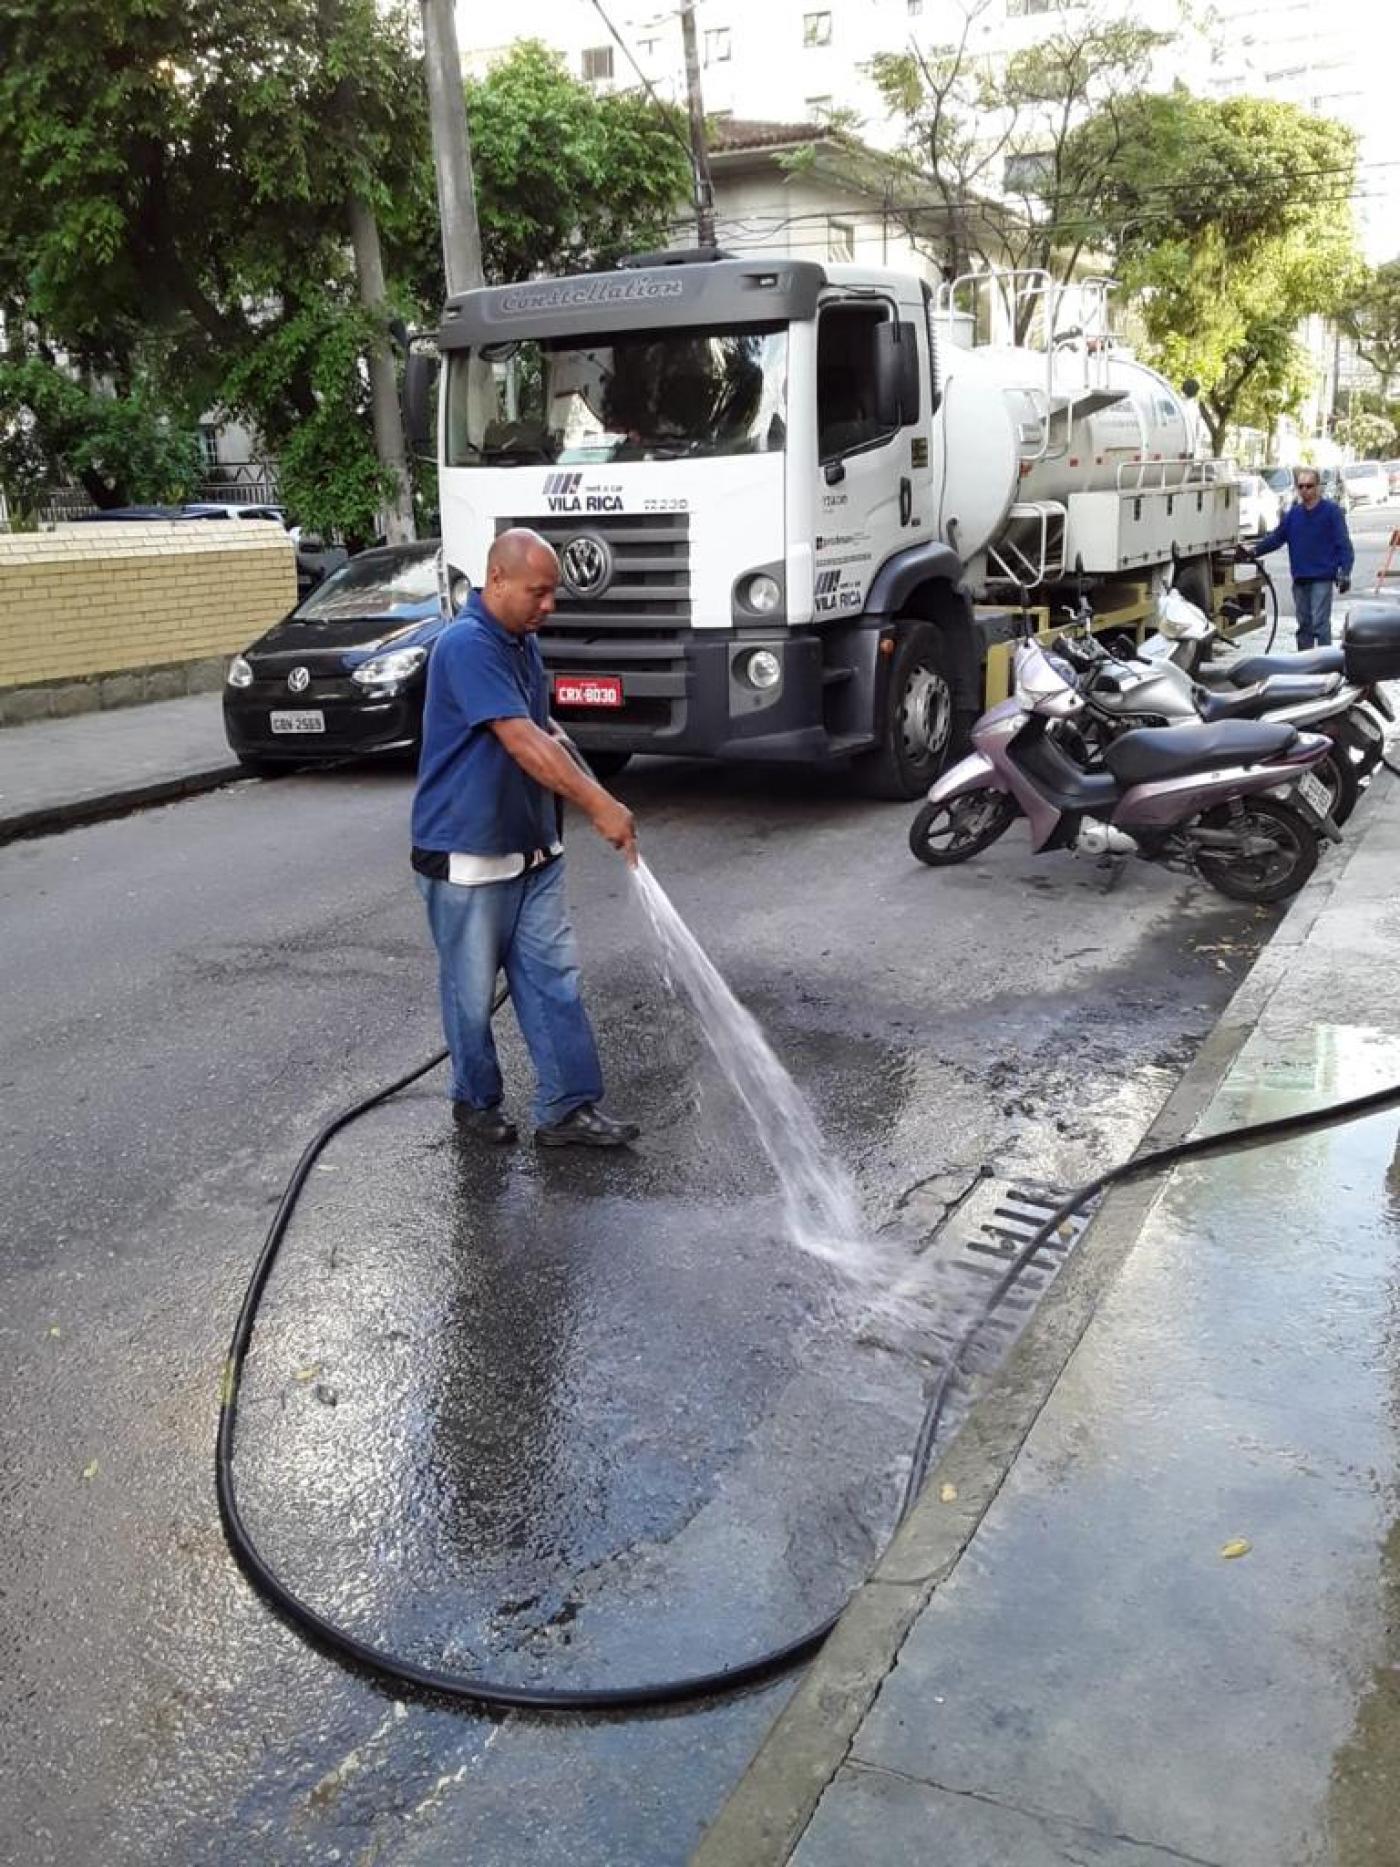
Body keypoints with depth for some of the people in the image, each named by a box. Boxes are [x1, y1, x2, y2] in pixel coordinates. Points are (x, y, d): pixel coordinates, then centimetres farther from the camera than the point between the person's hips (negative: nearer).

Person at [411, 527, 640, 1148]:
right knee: (473, 990, 8)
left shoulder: (524, 643, 8)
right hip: (466, 857, -8)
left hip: (532, 850, 8)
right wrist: (599, 805, -31)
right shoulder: (466, 646, -21)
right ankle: (477, 1101, 27)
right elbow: (522, 742, -29)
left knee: (553, 981, 6)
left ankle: (568, 1108, 12)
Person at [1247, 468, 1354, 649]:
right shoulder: (1293, 513, 11)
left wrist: (1345, 572, -14)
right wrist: (1255, 551, -3)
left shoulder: (1332, 511, -4)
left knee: (1320, 623, -10)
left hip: (1322, 578, -5)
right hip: (1300, 578, 5)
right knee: (1304, 624, 12)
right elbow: (1276, 537, 11)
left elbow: (1343, 544, -6)